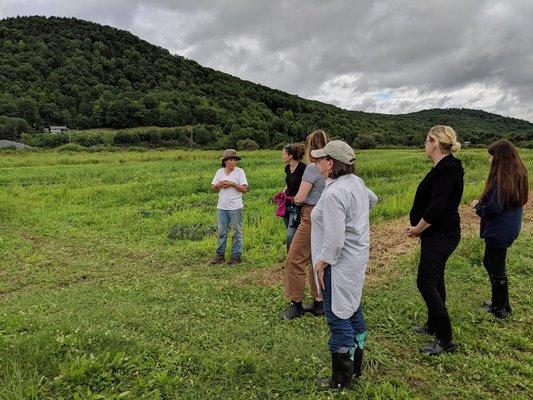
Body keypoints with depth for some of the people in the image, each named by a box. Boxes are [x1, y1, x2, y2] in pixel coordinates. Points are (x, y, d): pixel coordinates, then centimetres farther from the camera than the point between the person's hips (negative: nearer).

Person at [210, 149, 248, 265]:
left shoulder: (239, 172, -2)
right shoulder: (220, 172, 9)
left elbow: (245, 189, -9)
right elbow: (213, 189, 12)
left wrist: (233, 184, -17)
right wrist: (220, 185, -8)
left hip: (236, 207, -4)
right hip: (222, 207, 4)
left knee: (237, 232, 4)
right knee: (221, 232, 9)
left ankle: (237, 256, 13)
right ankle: (220, 255, 19)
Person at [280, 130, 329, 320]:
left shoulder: (312, 167, -14)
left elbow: (299, 198, -16)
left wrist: (295, 198, 5)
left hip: (311, 217, -8)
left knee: (295, 260, 3)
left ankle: (296, 304, 12)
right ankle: (319, 303, 24)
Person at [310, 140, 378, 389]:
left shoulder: (334, 193, -25)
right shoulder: (356, 182, 4)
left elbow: (334, 238, -28)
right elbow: (372, 199, 27)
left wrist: (322, 262, -16)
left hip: (339, 263, -10)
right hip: (357, 258, 10)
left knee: (338, 317, 2)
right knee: (353, 310, 20)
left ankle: (342, 380, 17)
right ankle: (356, 366, 37)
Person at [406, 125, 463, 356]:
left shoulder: (446, 170, -21)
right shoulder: (445, 167, 12)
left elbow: (436, 208, -27)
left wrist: (417, 228, -13)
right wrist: (420, 227, 7)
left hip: (440, 236, -11)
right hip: (439, 234, 11)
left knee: (426, 283, -7)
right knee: (434, 281, 20)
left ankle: (445, 339, 3)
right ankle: (433, 326, 35)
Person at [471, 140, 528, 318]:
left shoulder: (501, 179, -23)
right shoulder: (518, 175, 5)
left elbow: (493, 209, -26)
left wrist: (477, 205, -8)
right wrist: (483, 202, 9)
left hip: (498, 231, -9)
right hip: (510, 228, 9)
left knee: (496, 270, 6)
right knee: (489, 262, 22)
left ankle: (501, 309, 21)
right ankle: (499, 302, 33)